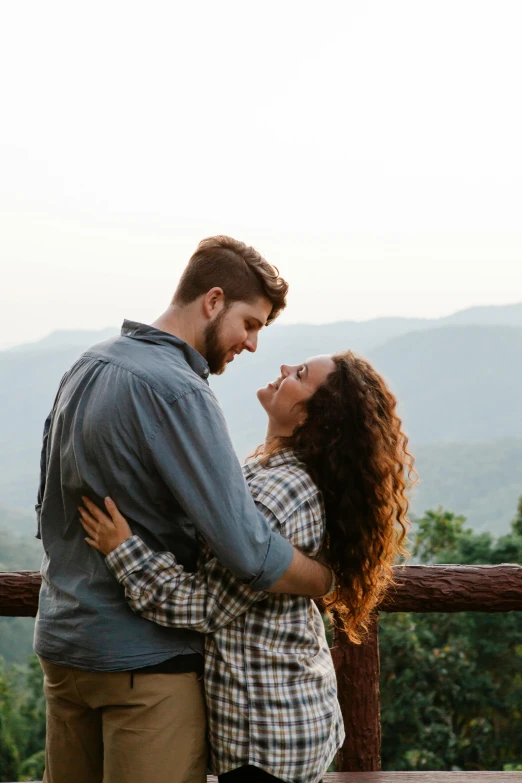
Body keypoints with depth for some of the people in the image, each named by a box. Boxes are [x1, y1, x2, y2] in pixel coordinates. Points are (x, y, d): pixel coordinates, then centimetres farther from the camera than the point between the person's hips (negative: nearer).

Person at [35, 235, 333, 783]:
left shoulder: (85, 367, 7)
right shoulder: (177, 392, -21)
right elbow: (249, 554, -25)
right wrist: (334, 583, -10)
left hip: (60, 640, 9)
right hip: (145, 657, -9)